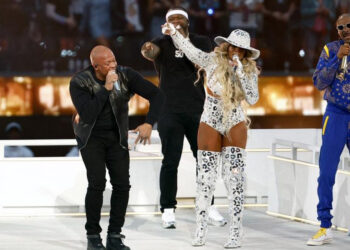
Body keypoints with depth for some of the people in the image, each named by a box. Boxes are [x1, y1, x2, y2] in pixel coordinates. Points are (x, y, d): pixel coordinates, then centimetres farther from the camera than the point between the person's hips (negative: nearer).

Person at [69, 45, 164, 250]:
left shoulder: (125, 75, -15)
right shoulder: (79, 83, -20)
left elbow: (157, 95, -14)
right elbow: (88, 114, -31)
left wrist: (149, 123, -26)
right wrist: (106, 88, -33)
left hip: (117, 137, 3)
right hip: (91, 137, -3)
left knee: (122, 184, -7)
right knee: (97, 183, -15)